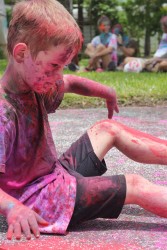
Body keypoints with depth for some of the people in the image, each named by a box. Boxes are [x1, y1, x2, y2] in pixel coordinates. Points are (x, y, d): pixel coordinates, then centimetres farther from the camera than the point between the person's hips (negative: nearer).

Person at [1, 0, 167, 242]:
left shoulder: (34, 82, -1)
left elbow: (71, 83, 21)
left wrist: (107, 92, 29)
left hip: (56, 172, 10)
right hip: (40, 197, -10)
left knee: (107, 129, 17)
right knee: (135, 186, -13)